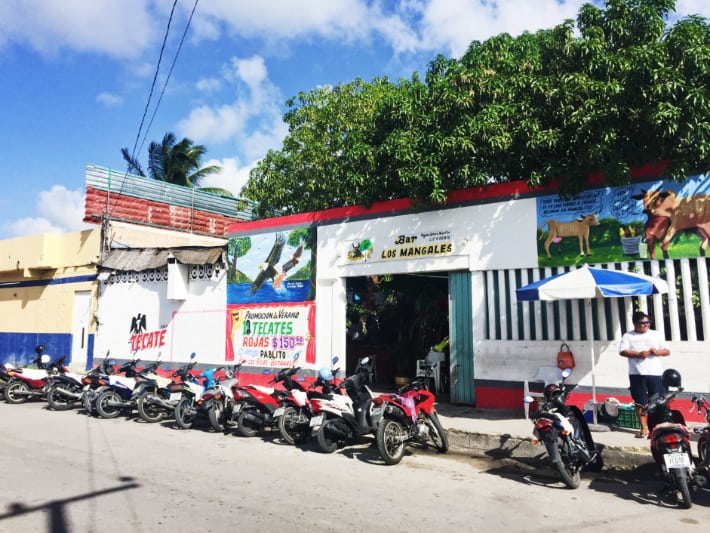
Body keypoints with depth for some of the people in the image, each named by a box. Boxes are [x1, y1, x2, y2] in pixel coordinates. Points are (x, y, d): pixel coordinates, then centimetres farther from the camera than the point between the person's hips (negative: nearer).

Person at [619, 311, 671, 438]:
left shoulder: (656, 334, 11)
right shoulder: (628, 336, 5)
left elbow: (667, 351, 10)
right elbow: (622, 351, -6)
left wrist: (657, 352, -12)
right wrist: (639, 354, -19)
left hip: (655, 373, 1)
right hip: (637, 374, -1)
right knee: (640, 402, 4)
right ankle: (644, 427, 14)